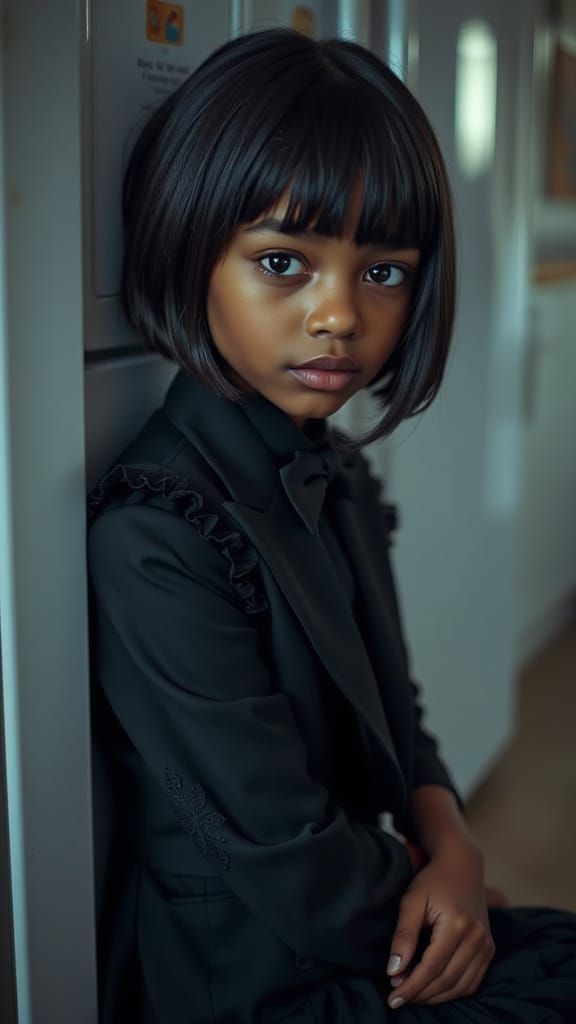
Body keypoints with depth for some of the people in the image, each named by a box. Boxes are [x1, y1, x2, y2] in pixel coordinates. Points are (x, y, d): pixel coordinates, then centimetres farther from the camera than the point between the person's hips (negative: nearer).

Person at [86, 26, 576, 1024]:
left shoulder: (338, 477, 1)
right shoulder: (154, 538, -25)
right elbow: (289, 865, -23)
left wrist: (450, 844, -9)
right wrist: (443, 901, -7)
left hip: (380, 931, 7)